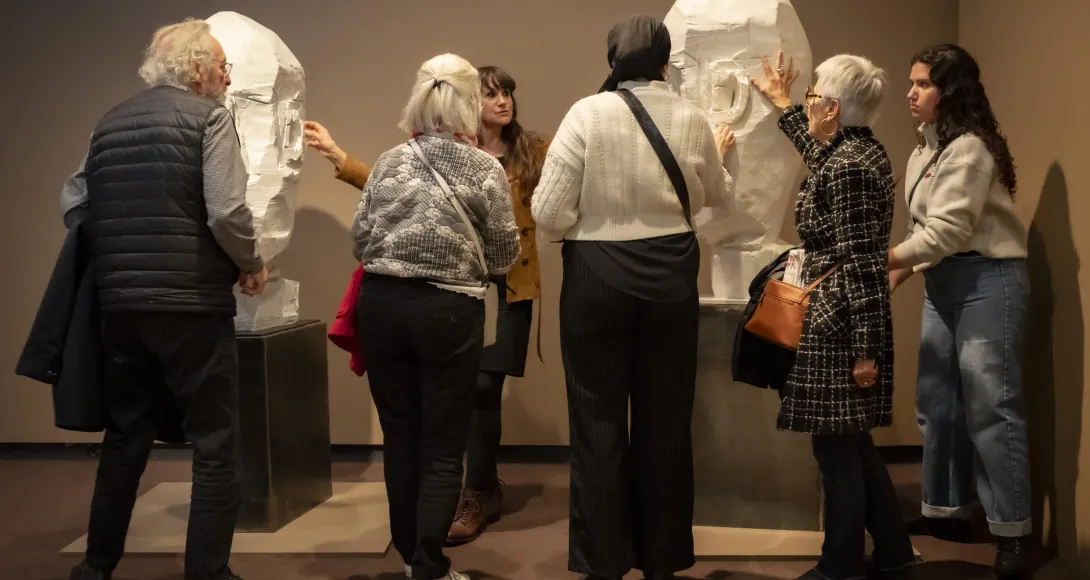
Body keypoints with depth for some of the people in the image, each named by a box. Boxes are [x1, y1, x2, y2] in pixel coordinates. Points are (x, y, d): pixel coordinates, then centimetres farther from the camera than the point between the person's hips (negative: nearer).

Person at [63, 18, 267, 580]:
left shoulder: (109, 122, 14)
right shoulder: (208, 117, -5)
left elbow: (72, 204, 16)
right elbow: (226, 213, -16)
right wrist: (252, 264, 0)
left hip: (119, 303, 7)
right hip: (192, 303, -6)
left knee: (125, 436, 19)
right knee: (215, 442, 3)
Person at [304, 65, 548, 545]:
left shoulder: (533, 151, 2)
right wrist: (338, 155, -6)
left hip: (510, 286, -2)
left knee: (484, 387, -5)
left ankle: (477, 496, 9)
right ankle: (485, 489, 27)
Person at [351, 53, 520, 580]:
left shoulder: (389, 162, 3)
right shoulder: (485, 169, -5)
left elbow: (360, 238, 4)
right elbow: (504, 255, -1)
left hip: (382, 302, 3)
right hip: (448, 309, -3)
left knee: (399, 435, 14)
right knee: (443, 445, 6)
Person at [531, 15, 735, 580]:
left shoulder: (587, 114, -9)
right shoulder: (691, 119, 1)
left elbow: (548, 214, -11)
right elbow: (716, 197, 19)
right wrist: (718, 155, 39)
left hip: (597, 276, -3)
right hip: (670, 275, 3)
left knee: (598, 420, 7)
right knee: (664, 418, 12)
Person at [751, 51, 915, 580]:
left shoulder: (847, 167, -18)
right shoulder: (861, 151, 11)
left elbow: (861, 264, -20)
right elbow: (819, 159, 36)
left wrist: (865, 347, -20)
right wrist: (782, 105, 45)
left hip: (838, 323, -10)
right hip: (851, 320, 10)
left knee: (836, 446, 1)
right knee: (852, 442, 17)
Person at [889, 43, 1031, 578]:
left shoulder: (969, 149, -14)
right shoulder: (922, 154, 14)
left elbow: (948, 231, -21)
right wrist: (898, 273, 3)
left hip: (986, 281, -9)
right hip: (941, 283, 9)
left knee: (989, 406, -8)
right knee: (936, 402, 11)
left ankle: (1012, 531, 0)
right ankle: (948, 512, 22)